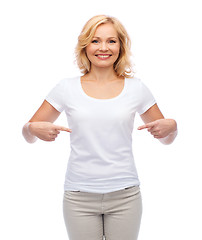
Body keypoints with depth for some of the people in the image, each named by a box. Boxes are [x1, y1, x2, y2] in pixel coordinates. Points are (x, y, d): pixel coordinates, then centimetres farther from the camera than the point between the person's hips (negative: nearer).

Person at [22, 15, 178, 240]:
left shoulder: (136, 88, 4)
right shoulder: (67, 88, 2)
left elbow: (166, 139, 12)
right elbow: (28, 135, 7)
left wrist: (171, 126, -11)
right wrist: (33, 129, -16)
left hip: (124, 195, 1)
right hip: (79, 195, 0)